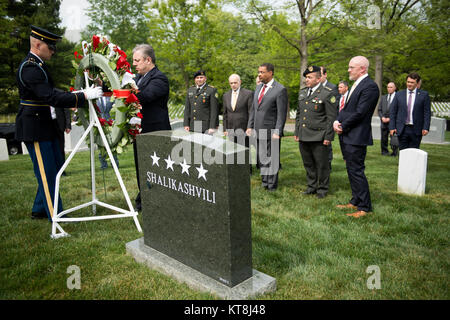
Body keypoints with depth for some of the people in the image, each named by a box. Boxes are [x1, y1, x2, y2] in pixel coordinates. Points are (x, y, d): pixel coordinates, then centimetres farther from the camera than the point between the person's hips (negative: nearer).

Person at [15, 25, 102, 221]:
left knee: (56, 167, 16)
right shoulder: (29, 68, -19)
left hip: (45, 125, 10)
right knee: (47, 172, -2)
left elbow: (49, 92, 21)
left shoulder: (38, 65, 14)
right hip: (34, 128, -10)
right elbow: (52, 98, -28)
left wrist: (72, 95, 7)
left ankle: (39, 210, 29)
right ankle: (56, 217, 9)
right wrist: (83, 96, -26)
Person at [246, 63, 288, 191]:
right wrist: (250, 126, 11)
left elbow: (282, 114, -12)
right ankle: (265, 182, 25)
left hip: (271, 132, -7)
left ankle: (272, 186, 15)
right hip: (258, 131, 7)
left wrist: (277, 132, -17)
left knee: (272, 160, 2)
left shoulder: (280, 90, -9)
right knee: (260, 159, 11)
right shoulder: (258, 87, 14)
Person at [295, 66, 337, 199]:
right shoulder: (302, 92, 13)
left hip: (319, 137, -6)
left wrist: (328, 137, -13)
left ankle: (322, 189, 18)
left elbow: (332, 117, -9)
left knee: (322, 165, 3)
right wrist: (297, 132, 15)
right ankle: (311, 186, 29)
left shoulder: (328, 93, -7)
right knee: (308, 164, 15)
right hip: (303, 137, 6)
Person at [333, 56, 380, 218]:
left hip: (357, 137, -10)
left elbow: (359, 113, -19)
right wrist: (337, 121, -1)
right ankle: (355, 202, 28)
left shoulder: (370, 86, -14)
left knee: (356, 171, -5)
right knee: (352, 171, 16)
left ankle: (364, 207, 6)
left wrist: (343, 127, -10)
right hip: (348, 137, 10)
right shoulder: (356, 84, 17)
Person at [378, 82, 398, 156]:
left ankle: (394, 152, 6)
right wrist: (382, 117, -2)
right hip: (383, 122, 4)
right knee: (384, 139, 6)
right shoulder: (383, 97, 16)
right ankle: (384, 151, 18)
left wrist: (390, 118, -11)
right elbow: (379, 109, 14)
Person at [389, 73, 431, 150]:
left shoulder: (424, 95, 4)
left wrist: (426, 128, -9)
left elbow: (427, 112, 1)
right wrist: (392, 127, -2)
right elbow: (393, 112, 6)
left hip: (416, 130, -1)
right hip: (402, 129, 1)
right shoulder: (399, 94, 8)